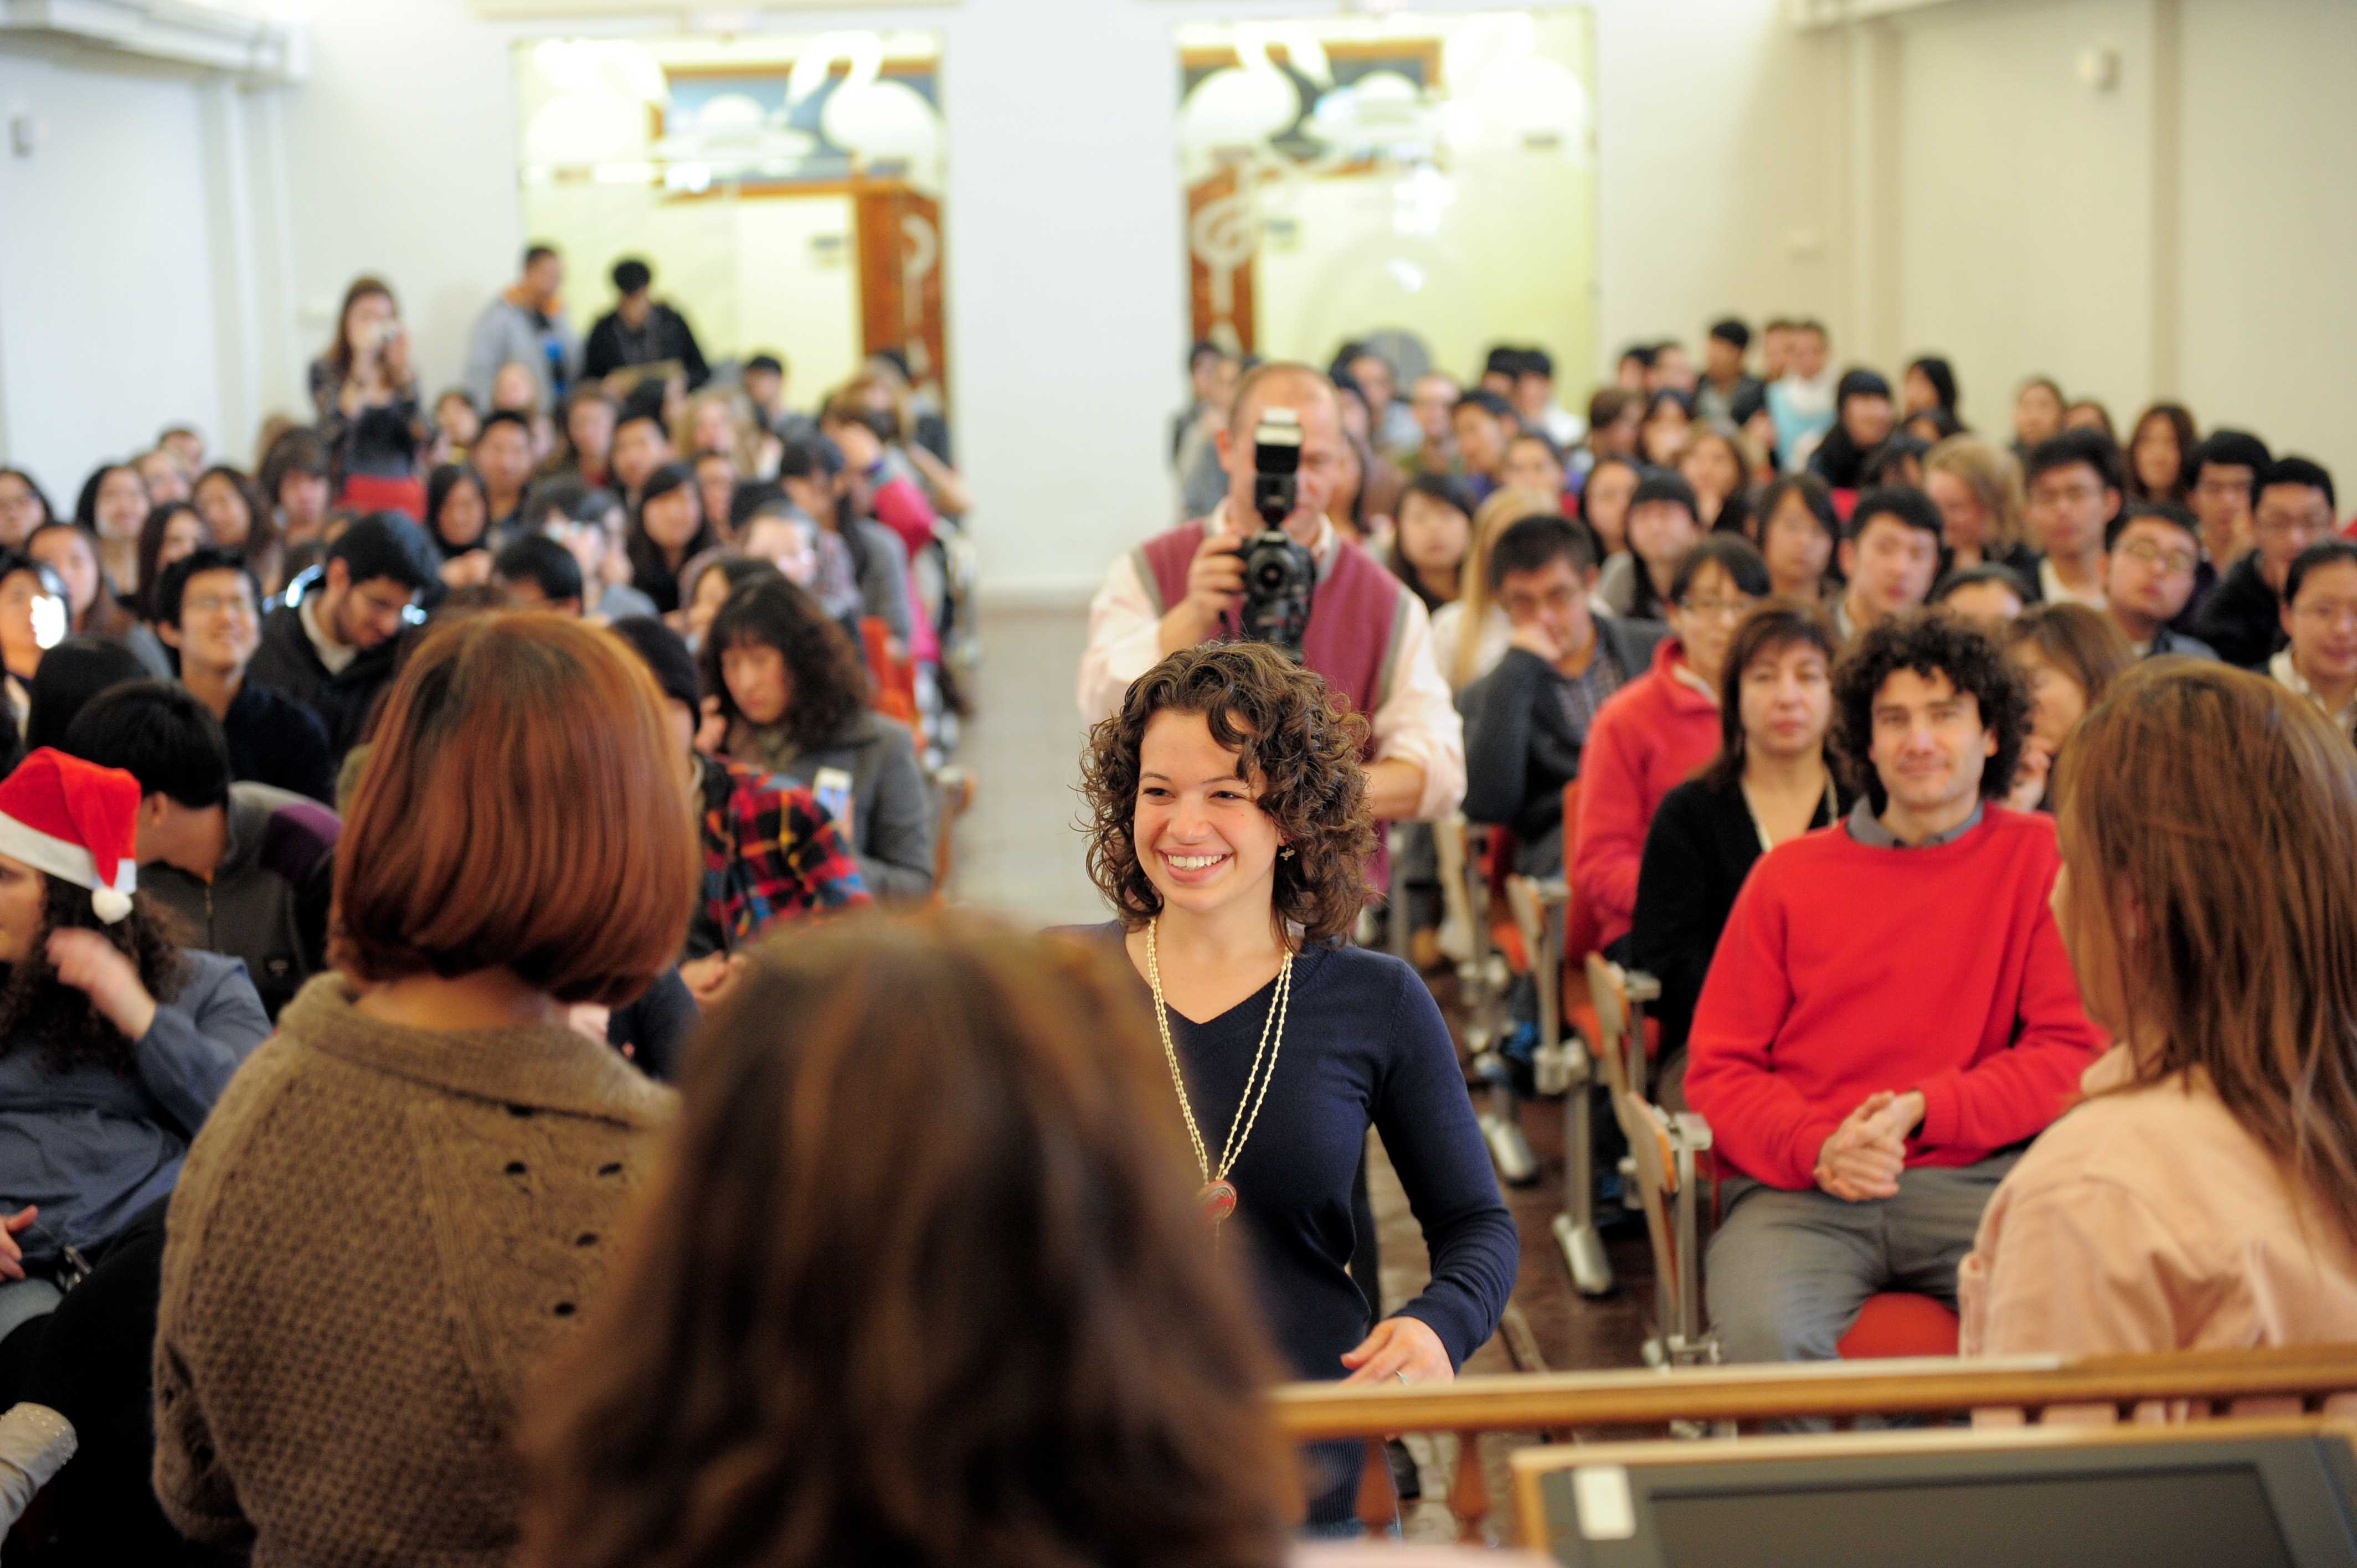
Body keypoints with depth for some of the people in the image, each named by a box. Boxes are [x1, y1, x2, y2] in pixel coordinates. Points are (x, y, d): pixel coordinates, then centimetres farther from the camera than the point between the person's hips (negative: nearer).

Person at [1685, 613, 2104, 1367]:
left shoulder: (2043, 858, 10)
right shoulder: (1787, 874, 14)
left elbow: (2074, 1050, 4)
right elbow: (1719, 1068, 11)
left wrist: (1921, 1111, -11)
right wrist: (1818, 1148, -10)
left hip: (1975, 1178, 0)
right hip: (1800, 1193, 0)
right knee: (1764, 1339, -33)